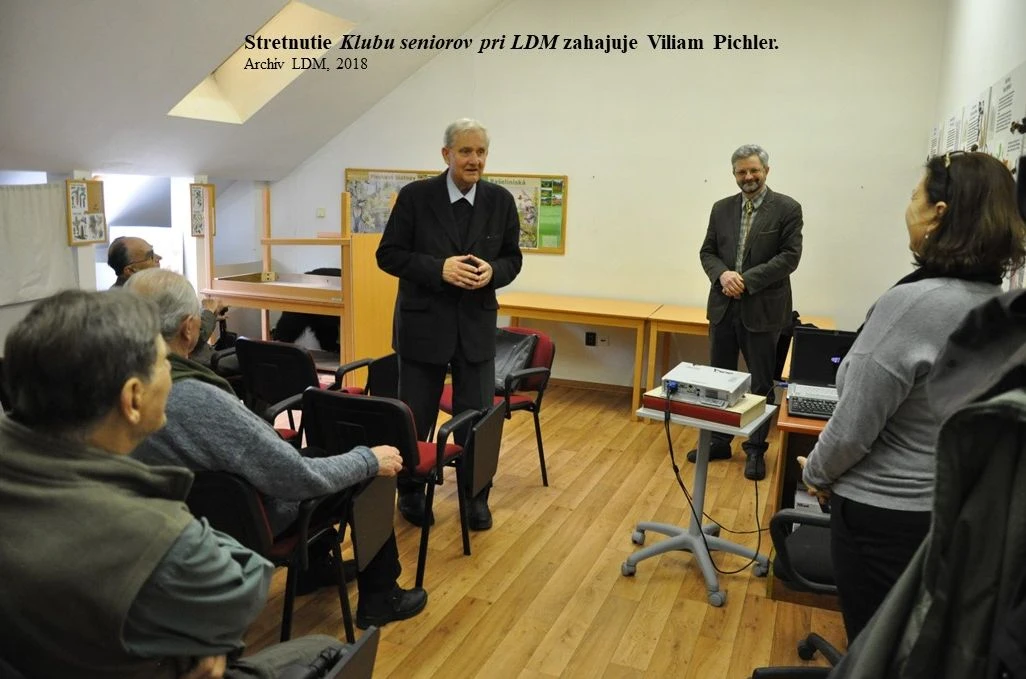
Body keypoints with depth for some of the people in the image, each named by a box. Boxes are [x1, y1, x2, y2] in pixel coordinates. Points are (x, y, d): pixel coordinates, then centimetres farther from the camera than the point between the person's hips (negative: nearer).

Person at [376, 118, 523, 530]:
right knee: (414, 419, 10)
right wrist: (439, 268, -20)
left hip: (477, 326, 2)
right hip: (423, 324, -2)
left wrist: (492, 272, -16)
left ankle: (476, 498, 27)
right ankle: (410, 493, 32)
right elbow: (388, 254, -6)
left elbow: (512, 258, 7)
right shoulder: (415, 196, -7)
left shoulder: (501, 201, 0)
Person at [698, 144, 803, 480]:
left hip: (762, 310, -4)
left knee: (761, 383, 6)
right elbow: (707, 251, 9)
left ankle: (755, 449, 19)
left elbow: (790, 256, -11)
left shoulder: (787, 208, -4)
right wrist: (722, 274, -12)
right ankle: (718, 441, 27)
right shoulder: (721, 209, 9)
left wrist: (748, 279, -18)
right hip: (723, 306, 5)